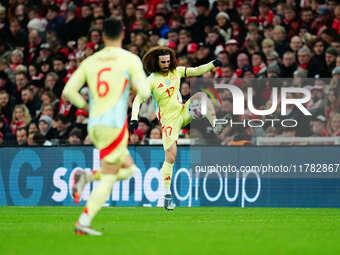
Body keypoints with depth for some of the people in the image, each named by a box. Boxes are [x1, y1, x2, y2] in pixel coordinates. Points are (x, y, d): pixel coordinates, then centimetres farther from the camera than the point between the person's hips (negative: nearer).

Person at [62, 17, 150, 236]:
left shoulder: (90, 61, 11)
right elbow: (145, 92, -9)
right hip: (115, 125, -6)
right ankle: (83, 223, -13)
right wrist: (136, 85, 13)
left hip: (94, 125, 6)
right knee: (108, 179, -1)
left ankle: (86, 177, -1)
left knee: (128, 169, 21)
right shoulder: (130, 60, -2)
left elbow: (69, 91, 6)